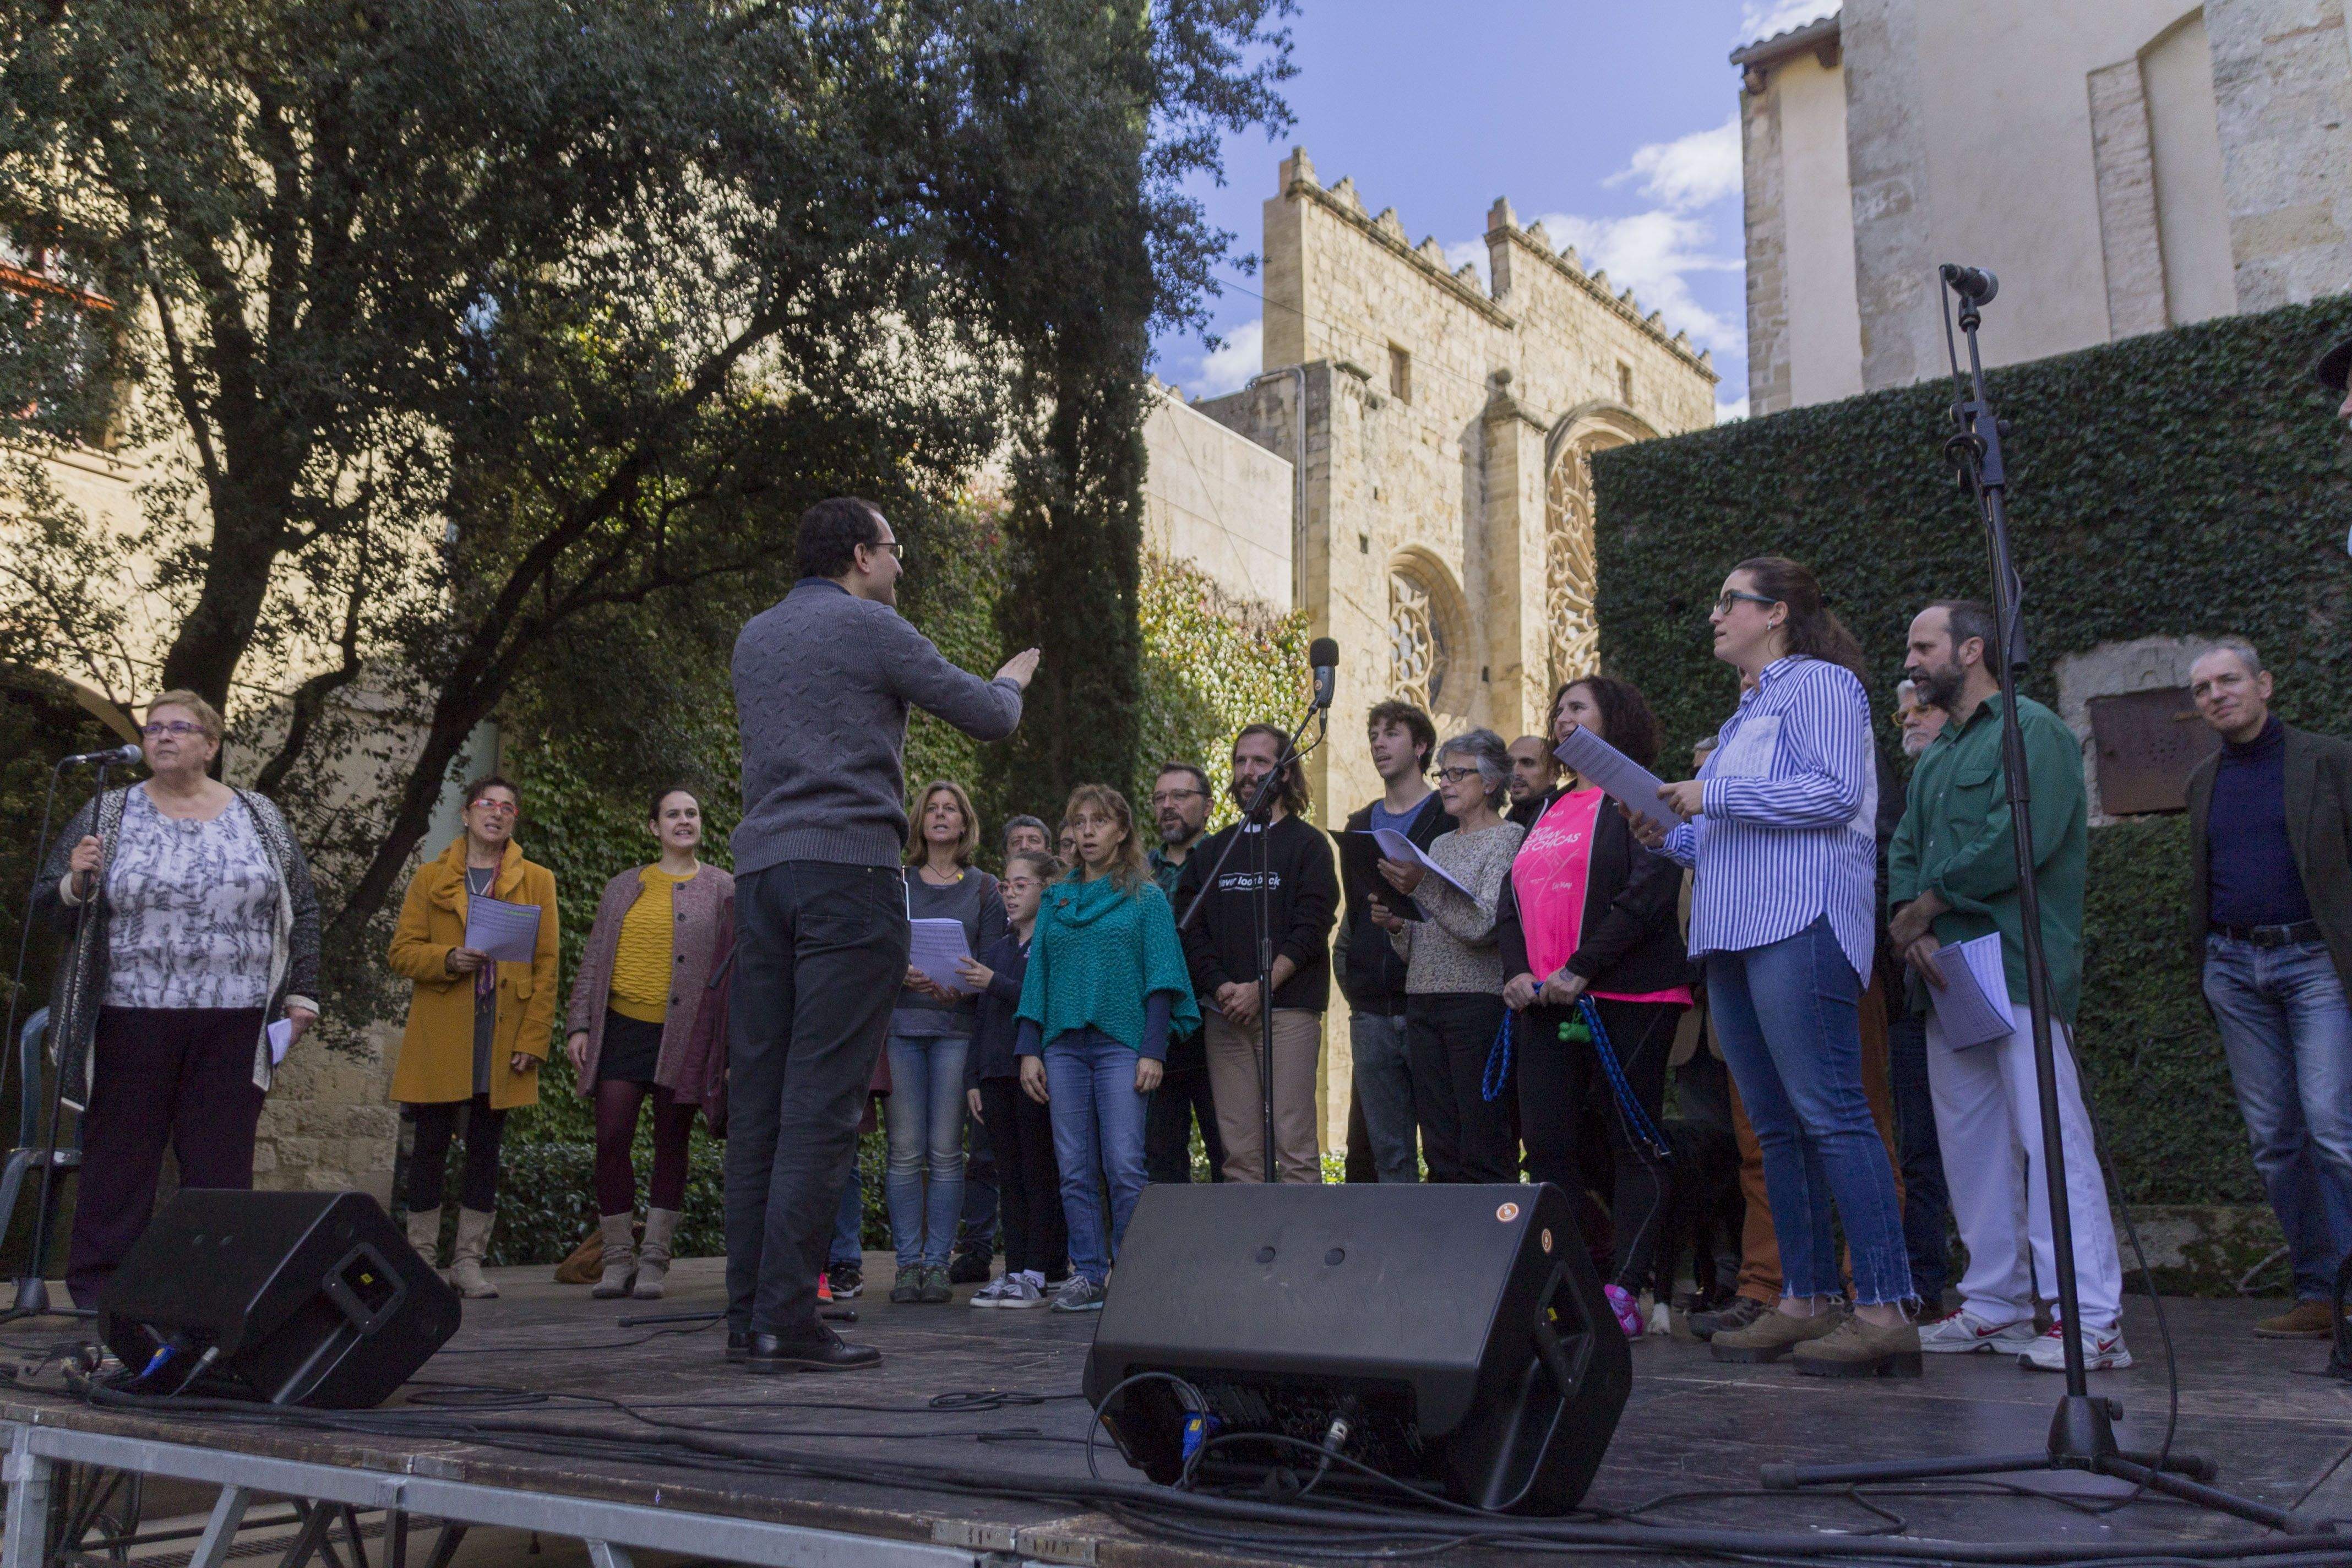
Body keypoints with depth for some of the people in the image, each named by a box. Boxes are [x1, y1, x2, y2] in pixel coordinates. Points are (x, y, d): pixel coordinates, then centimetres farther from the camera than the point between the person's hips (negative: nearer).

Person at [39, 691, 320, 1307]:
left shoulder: (261, 818, 10)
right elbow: (49, 909, 7)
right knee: (118, 1163, 3)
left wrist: (302, 993, 4)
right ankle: (98, 1297, 12)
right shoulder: (106, 816, 7)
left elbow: (303, 908, 11)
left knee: (223, 1166, 4)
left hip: (234, 1025, 1)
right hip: (131, 1021, -1)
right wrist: (76, 884, -15)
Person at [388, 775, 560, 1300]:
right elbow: (402, 952, 5)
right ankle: (422, 1257, 12)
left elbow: (546, 967, 4)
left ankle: (469, 1260, 12)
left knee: (486, 1147, 4)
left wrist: (533, 1039, -5)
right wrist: (448, 959, -16)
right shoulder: (430, 879, 11)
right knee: (431, 1143, 2)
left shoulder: (536, 881, 10)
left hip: (503, 1035, 0)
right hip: (439, 1036, 0)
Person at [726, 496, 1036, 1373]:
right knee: (823, 1101, -8)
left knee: (758, 1095, 5)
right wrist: (1012, 680, 25)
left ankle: (748, 1316, 6)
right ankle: (786, 1321, -10)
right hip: (849, 869, -7)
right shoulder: (868, 627, 0)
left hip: (762, 870, 7)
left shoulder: (754, 638, 21)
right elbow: (988, 718, 3)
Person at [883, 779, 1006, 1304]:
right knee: (906, 1152, -3)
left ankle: (937, 1264, 2)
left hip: (956, 1027, -1)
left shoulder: (983, 888, 11)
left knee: (946, 1152, -4)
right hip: (902, 1023, 1)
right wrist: (903, 974, -12)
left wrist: (960, 986, -14)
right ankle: (908, 1264, 2)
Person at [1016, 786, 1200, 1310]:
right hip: (1063, 1045, 4)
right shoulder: (1056, 900, 17)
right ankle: (1088, 1274, 8)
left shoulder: (1146, 898, 7)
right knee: (1074, 1169, 2)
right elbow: (1037, 977, 15)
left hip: (1121, 1044, -4)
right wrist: (1030, 1051, 6)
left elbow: (1160, 979, 1)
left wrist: (1153, 1051, -9)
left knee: (1124, 1165, -9)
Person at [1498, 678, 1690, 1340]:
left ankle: (1623, 1292, -1)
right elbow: (1511, 901, 18)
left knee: (1635, 1146, -2)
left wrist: (1581, 969, -19)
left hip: (1625, 999, -7)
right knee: (1545, 1145, 2)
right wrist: (1518, 971, 0)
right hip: (1542, 1004, 7)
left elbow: (1649, 893, -14)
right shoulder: (1549, 813, 22)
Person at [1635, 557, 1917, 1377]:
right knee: (1776, 1125, 7)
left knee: (1829, 1114, -13)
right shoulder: (1747, 712, 26)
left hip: (1799, 924, -9)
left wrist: (1714, 796, -13)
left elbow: (1836, 791, -15)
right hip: (1735, 936, 9)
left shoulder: (1818, 683, 0)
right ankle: (1806, 1302, 11)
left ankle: (1885, 1310, -12)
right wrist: (1666, 836, 12)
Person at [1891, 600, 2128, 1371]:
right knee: (1969, 1142, 10)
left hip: (2017, 967, -9)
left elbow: (2021, 839, -18)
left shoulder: (2032, 731, -5)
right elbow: (1905, 851, 15)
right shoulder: (1935, 756, 22)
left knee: (2051, 1136, -10)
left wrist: (1929, 901, -9)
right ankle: (1996, 1304, 18)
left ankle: (2091, 1321, -8)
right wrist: (1914, 928, -4)